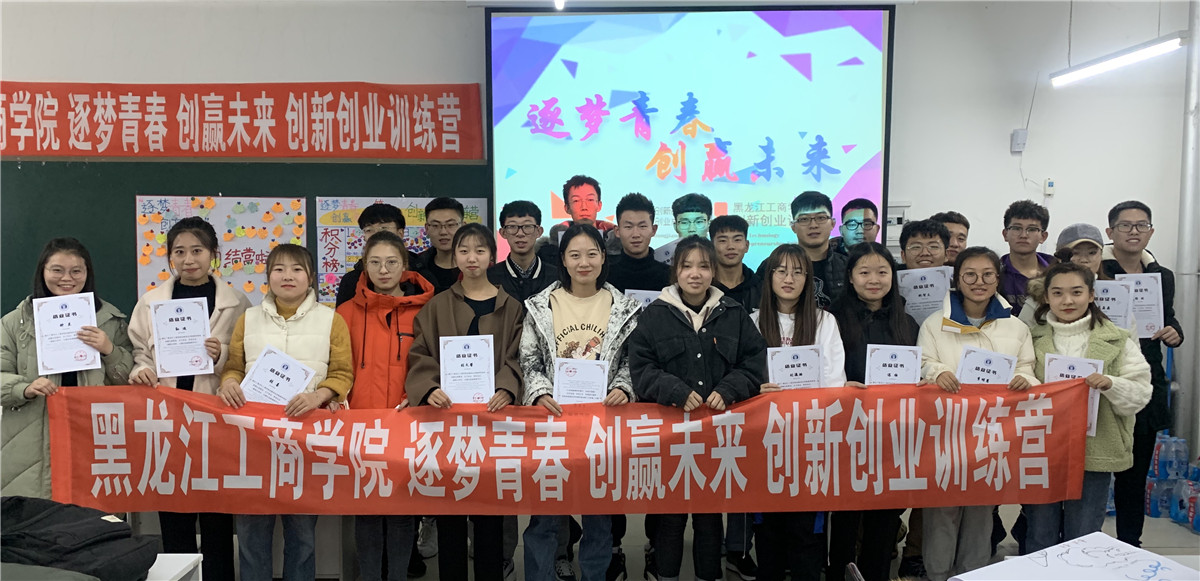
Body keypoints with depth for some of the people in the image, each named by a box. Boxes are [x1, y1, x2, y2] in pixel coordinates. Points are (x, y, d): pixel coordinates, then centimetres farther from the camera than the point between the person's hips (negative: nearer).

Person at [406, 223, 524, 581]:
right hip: (447, 410, 1)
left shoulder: (511, 307, 8)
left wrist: (506, 390, -19)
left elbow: (517, 358, 1)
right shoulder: (436, 307, 8)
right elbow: (420, 356, 1)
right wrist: (429, 389, -19)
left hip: (492, 409, 0)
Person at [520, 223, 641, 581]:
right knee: (545, 513, 1)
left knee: (599, 511, 9)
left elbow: (632, 361, 8)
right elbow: (529, 362, 3)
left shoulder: (623, 308, 4)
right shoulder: (541, 307, 2)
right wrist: (541, 394, -14)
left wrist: (622, 388, -10)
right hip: (553, 416, -1)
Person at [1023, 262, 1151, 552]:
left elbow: (1140, 393, -1)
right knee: (1039, 538, 11)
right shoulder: (1032, 338, 6)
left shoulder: (1117, 340, 3)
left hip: (1094, 453, -1)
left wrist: (1110, 384, -19)